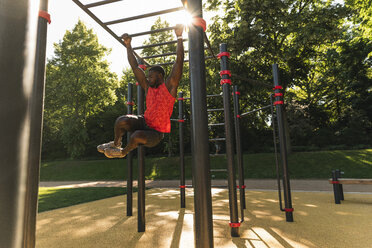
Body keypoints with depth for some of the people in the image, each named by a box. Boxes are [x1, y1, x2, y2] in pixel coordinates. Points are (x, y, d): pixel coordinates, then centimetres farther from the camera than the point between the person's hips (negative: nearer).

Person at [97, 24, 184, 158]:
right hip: (144, 122, 5)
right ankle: (116, 143, 10)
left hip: (156, 132, -5)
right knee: (121, 121, -22)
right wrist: (128, 45, 14)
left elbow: (179, 60, -12)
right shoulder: (148, 86, 9)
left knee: (137, 136, -33)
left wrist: (179, 37, -12)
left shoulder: (169, 86, -6)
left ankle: (123, 152, 3)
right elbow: (135, 67, 13)